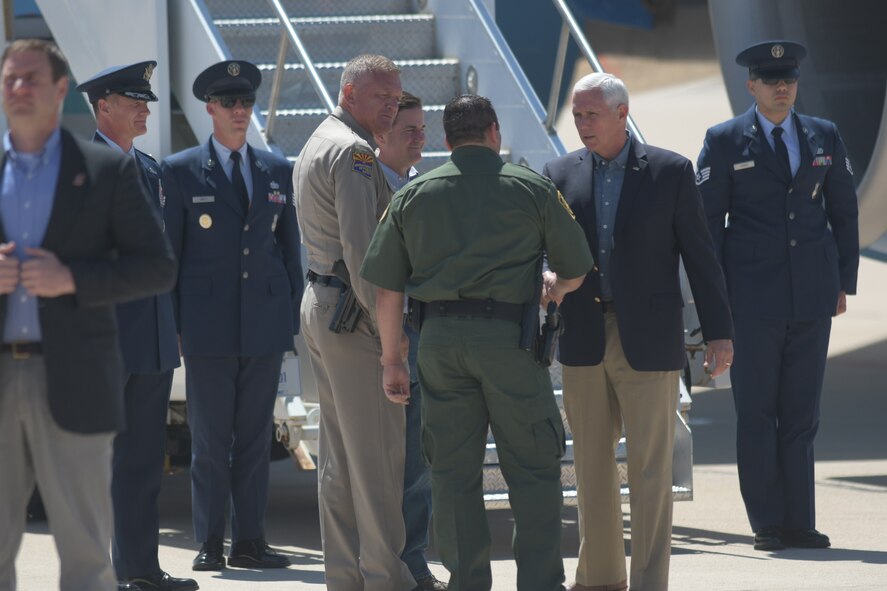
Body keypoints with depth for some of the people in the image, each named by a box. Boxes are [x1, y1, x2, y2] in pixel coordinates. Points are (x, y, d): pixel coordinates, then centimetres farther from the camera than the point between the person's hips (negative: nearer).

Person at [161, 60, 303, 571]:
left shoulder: (278, 171, 11)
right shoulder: (181, 172, 3)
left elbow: (289, 246, 15)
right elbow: (170, 250, 4)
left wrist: (294, 315, 9)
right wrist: (171, 321, 0)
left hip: (265, 324, 3)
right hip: (209, 327, -3)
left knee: (256, 436, 5)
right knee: (210, 438, -1)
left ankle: (250, 542, 9)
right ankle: (210, 544, 4)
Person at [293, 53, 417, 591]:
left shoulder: (319, 145, 18)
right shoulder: (353, 153, -14)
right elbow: (361, 249, -20)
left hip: (321, 304, 11)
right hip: (353, 313, -11)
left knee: (340, 454, 11)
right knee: (379, 451, -7)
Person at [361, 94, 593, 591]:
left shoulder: (413, 195, 11)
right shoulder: (532, 189, 4)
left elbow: (388, 289, 8)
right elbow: (577, 268, 9)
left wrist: (391, 359, 14)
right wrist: (555, 291, 32)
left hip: (440, 340, 3)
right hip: (507, 334, -3)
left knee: (454, 471, 8)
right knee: (532, 469, 1)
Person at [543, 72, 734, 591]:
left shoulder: (670, 172, -1)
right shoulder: (561, 174, 6)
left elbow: (700, 255, 1)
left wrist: (719, 331, -1)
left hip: (650, 341, -3)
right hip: (585, 342, 3)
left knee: (651, 468, -3)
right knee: (592, 465, 9)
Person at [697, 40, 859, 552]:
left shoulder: (825, 138, 10)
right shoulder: (725, 141, 1)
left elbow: (844, 212, 14)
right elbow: (707, 219, 1)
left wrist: (845, 281, 8)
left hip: (812, 296, 2)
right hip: (752, 295, -2)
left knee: (801, 414, 4)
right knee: (756, 413, 1)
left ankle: (799, 523, 7)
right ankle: (767, 524, 6)